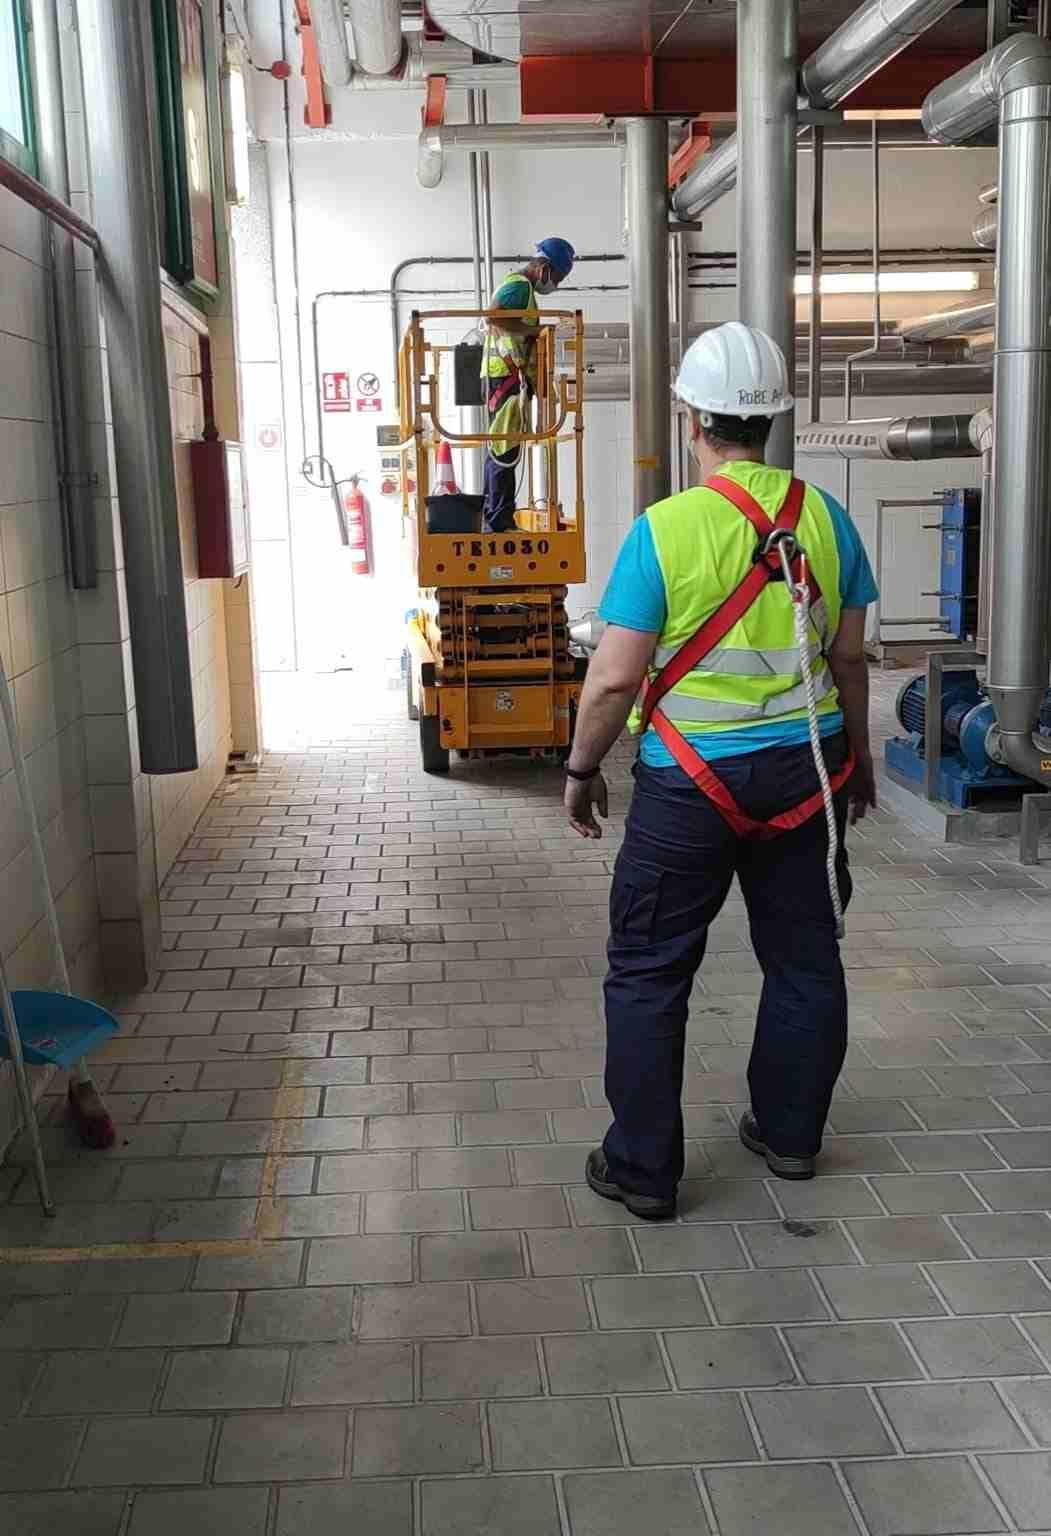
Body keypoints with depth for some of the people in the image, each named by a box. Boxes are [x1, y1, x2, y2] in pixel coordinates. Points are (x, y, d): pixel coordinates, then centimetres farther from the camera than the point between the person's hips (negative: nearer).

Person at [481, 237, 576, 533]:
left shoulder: (518, 285, 22)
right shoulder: (520, 285, -10)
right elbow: (493, 316, -27)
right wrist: (534, 330, -22)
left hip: (502, 377, 11)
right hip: (507, 376, -11)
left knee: (499, 448, 13)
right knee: (505, 449, -11)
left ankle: (492, 517, 19)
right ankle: (500, 519, -11)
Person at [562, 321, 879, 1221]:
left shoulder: (664, 530, -15)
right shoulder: (825, 519, -2)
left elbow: (615, 680, -14)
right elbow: (849, 658, 7)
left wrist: (581, 771, 1)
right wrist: (858, 756, 21)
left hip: (693, 779, -4)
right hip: (806, 771, 5)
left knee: (649, 972, 8)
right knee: (804, 958, 18)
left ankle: (643, 1168, 14)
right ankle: (790, 1133, 33)